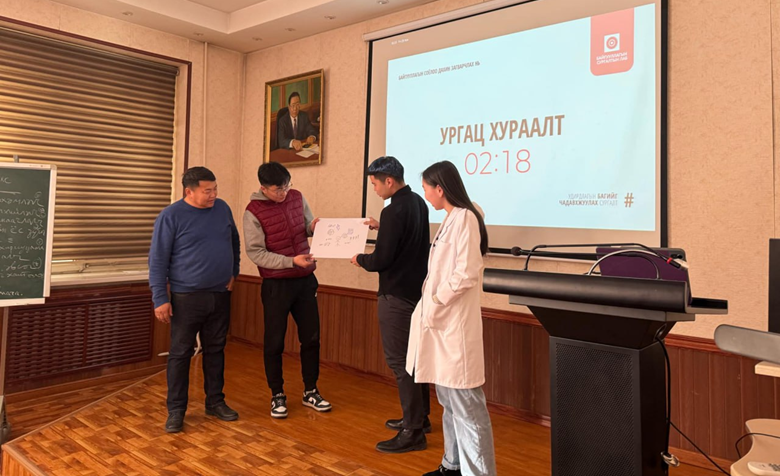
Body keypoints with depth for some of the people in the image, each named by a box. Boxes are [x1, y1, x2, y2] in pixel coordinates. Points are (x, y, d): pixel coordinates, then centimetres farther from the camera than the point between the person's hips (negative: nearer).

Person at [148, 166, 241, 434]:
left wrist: (233, 272, 15)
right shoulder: (171, 216, -10)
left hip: (220, 295, 5)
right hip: (186, 297, -4)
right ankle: (176, 411, 16)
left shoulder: (222, 209, 4)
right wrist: (160, 299, -13)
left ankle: (215, 402, 28)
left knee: (215, 350, 14)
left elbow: (234, 241, 20)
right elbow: (158, 260, -9)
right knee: (180, 353, 4)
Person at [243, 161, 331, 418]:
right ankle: (277, 395, 24)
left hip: (306, 280, 5)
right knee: (274, 342, 6)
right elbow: (255, 253, -15)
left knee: (311, 337, 11)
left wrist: (314, 227, -8)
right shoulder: (253, 212, -13)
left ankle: (310, 391, 27)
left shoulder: (297, 197, 2)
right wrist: (292, 261, -24)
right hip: (276, 285, -4)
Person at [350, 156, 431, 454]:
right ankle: (420, 417, 30)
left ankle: (413, 432, 3)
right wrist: (381, 227, 21)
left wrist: (360, 259, -2)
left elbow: (381, 260, -20)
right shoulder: (417, 202, 8)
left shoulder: (394, 211, -21)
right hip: (415, 289, 10)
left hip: (397, 294, -10)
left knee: (399, 360, -3)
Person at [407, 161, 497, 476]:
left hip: (454, 323, -10)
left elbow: (467, 273, -21)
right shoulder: (451, 218, 14)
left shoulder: (465, 217, -14)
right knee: (448, 398, 18)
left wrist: (435, 303, -14)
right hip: (441, 321, 10)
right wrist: (431, 305, 14)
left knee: (465, 403, -4)